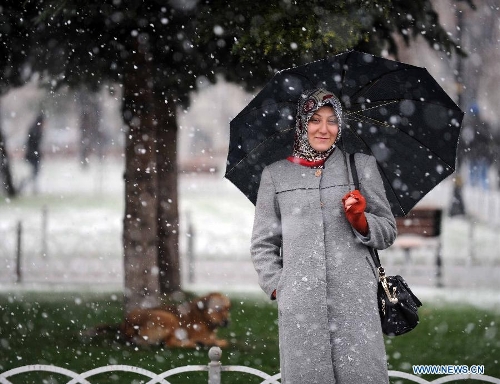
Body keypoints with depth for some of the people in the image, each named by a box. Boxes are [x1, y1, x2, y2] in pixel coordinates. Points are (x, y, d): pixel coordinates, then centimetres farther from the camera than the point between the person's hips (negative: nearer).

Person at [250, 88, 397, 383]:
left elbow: (388, 232, 14)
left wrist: (361, 222, -6)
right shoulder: (276, 175, 12)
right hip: (300, 304, 0)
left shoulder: (362, 165, 13)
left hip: (355, 299, 0)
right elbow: (262, 244, 15)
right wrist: (277, 287, 1)